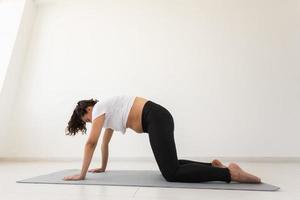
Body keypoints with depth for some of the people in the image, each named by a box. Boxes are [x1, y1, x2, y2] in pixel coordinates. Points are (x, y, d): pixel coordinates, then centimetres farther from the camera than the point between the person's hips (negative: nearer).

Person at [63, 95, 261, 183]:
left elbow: (91, 142, -2)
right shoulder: (106, 113, 28)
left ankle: (229, 172, -14)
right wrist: (103, 167, 41)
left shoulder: (99, 108, 2)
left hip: (156, 118, -10)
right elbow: (105, 142, 35)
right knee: (170, 164, 20)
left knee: (171, 174, -14)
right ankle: (213, 166, 19)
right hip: (158, 120, 10)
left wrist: (82, 174, 6)